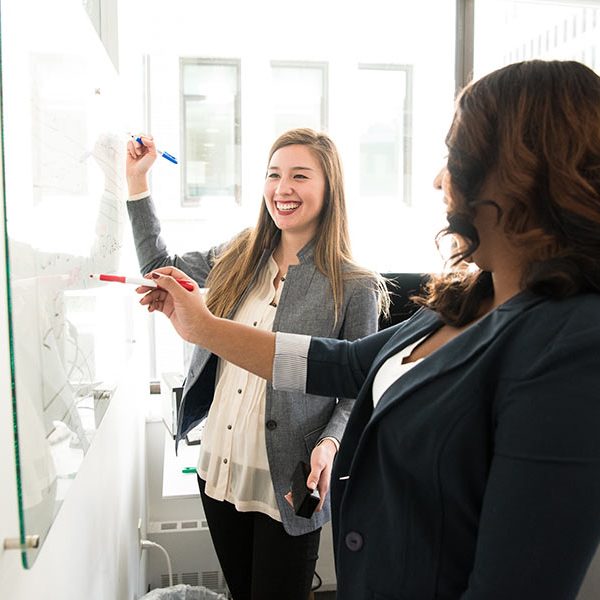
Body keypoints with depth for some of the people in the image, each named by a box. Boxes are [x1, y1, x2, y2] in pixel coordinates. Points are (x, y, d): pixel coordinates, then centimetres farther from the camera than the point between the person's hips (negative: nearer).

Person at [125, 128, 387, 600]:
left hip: (287, 486, -5)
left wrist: (330, 443, -24)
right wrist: (137, 181, 9)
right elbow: (160, 268, 14)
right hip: (219, 471, 5)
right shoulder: (237, 260, 2)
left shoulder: (354, 287, -12)